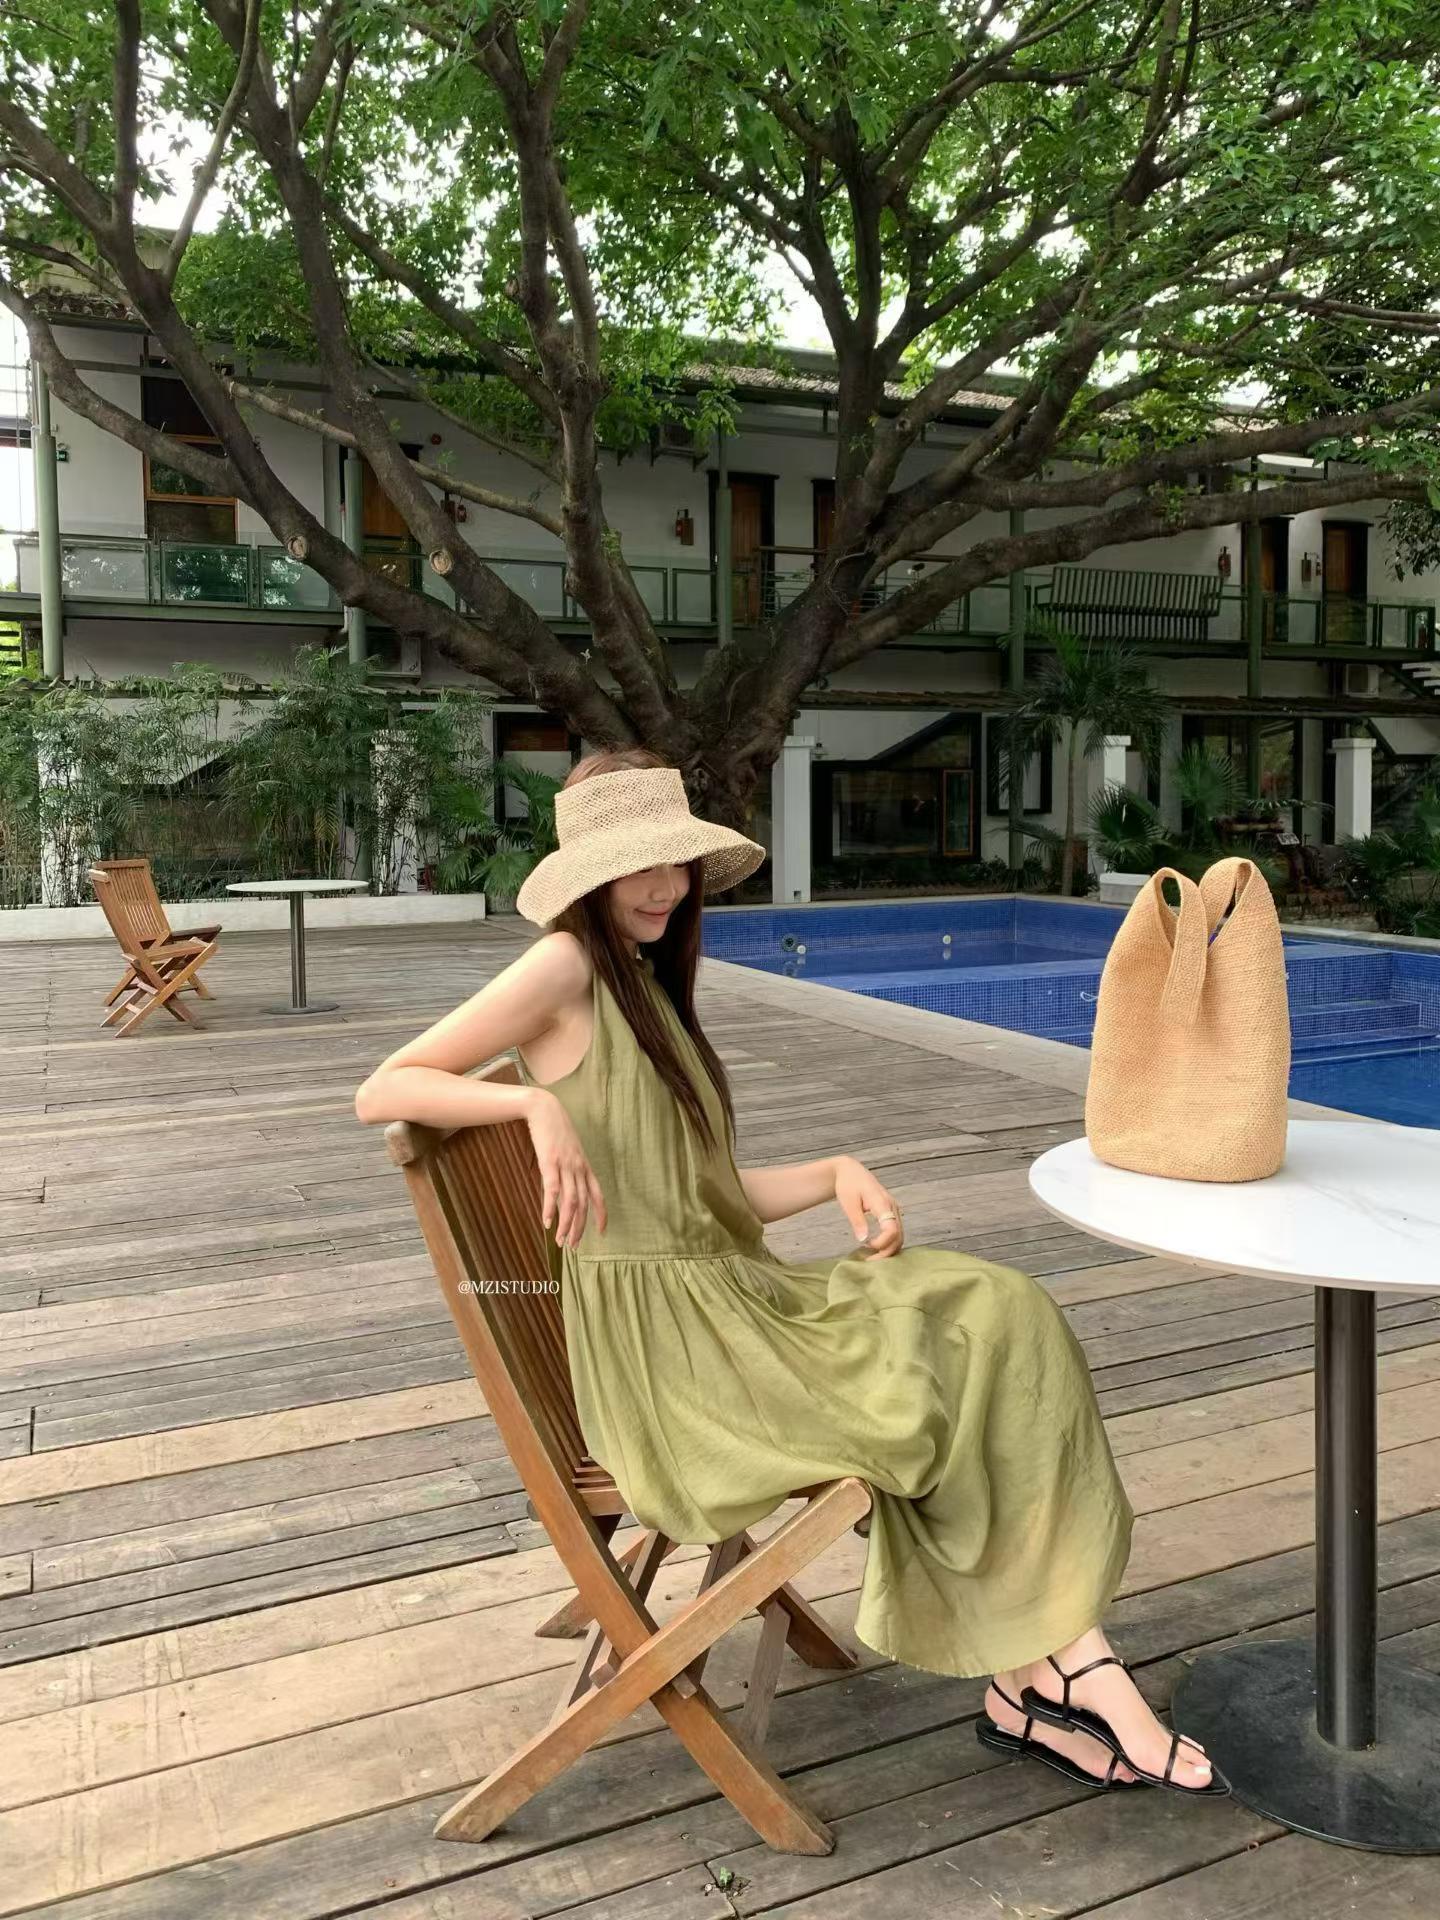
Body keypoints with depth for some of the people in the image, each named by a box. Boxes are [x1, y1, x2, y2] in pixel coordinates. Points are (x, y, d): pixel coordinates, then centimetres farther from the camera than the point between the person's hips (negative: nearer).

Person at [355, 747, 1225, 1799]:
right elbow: (381, 1090, -13)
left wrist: (837, 1175, -2)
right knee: (964, 1384, -11)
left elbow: (712, 1198, 13)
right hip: (661, 1343, -8)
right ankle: (1076, 1669, 5)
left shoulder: (649, 987, 19)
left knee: (1000, 1322, -5)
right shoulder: (565, 968, -6)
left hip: (731, 1303, 8)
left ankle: (1026, 1679, -6)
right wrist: (536, 1102, -26)